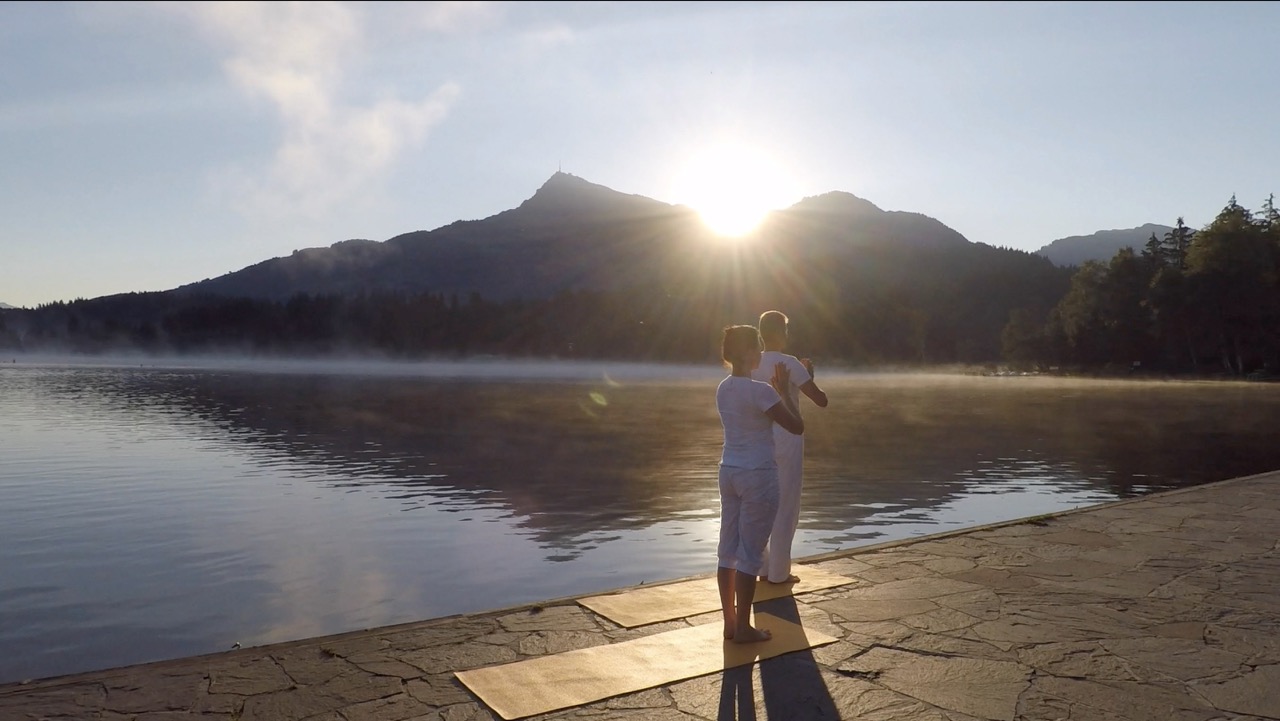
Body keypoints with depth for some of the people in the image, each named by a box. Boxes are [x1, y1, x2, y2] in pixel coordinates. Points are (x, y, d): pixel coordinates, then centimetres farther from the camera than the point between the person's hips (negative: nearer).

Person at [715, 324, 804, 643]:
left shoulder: (723, 389, 7)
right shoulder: (760, 390, -17)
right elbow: (797, 427, -12)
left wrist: (774, 390, 19)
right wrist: (783, 391, -2)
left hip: (729, 471, 8)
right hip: (758, 476, -8)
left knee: (728, 548, 11)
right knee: (750, 552, 2)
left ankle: (730, 623, 21)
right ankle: (743, 628, 11)